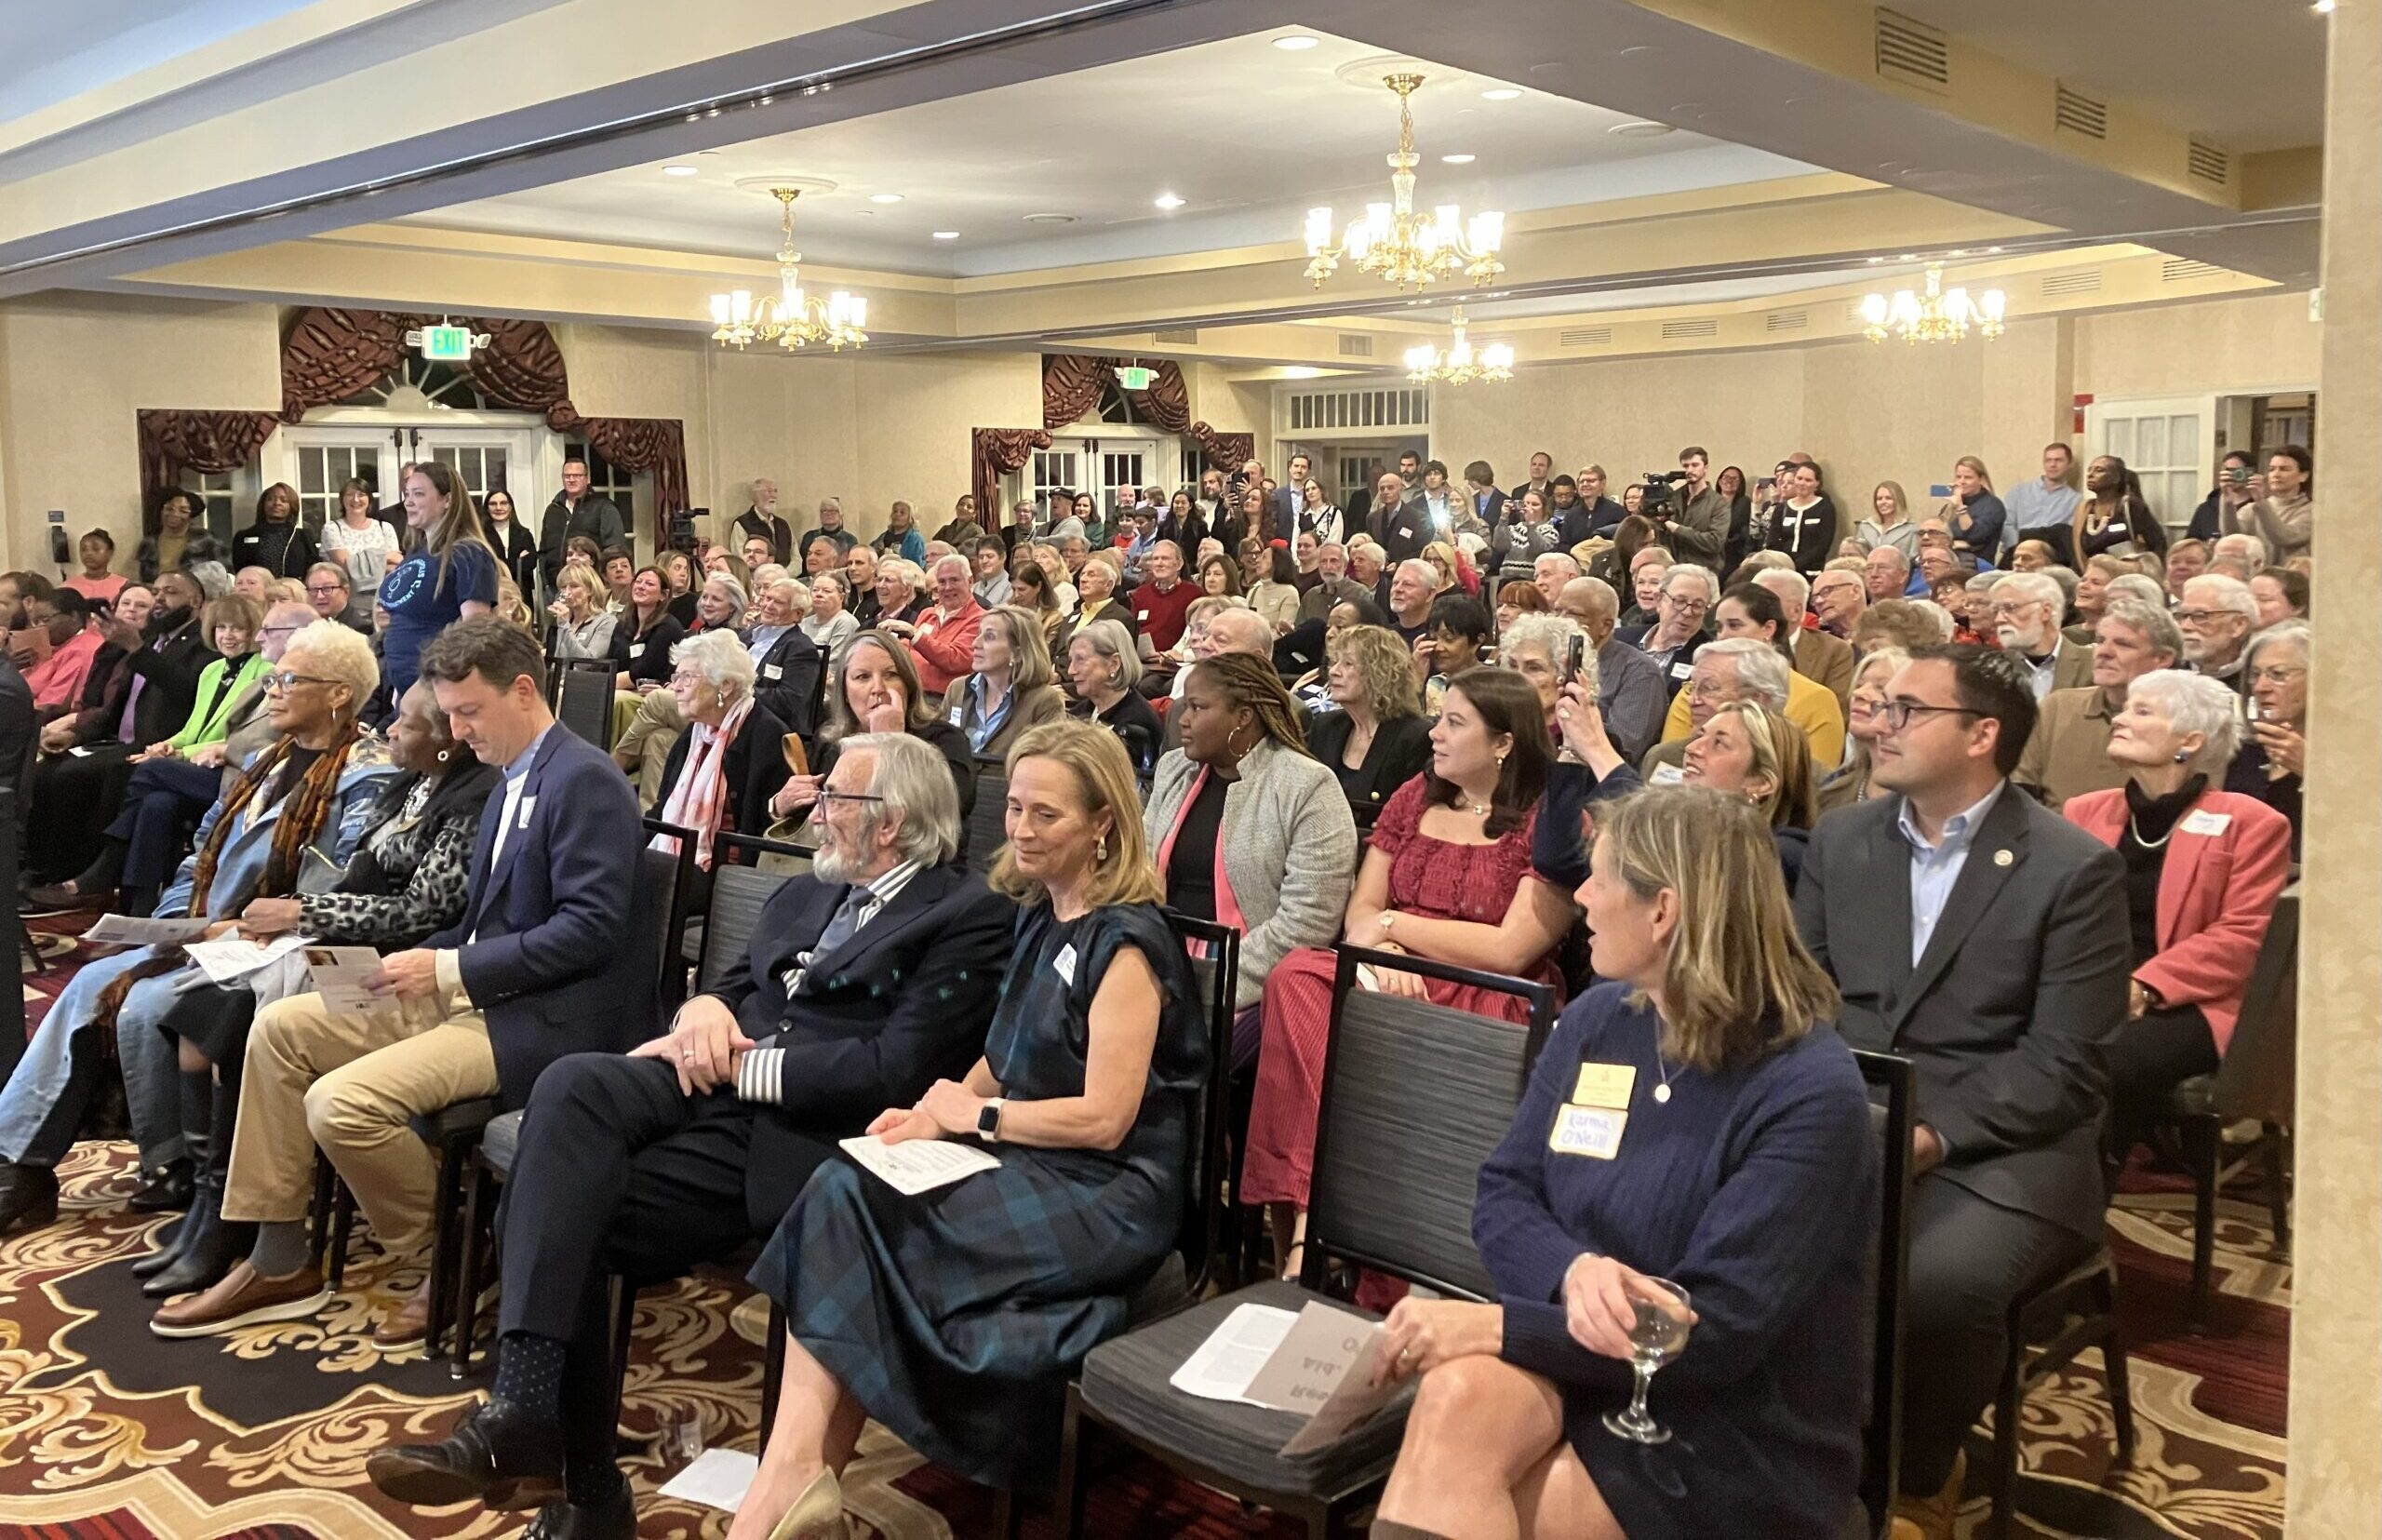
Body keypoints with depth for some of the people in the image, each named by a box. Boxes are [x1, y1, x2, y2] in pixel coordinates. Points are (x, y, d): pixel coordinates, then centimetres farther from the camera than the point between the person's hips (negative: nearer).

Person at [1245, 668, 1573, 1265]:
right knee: (1296, 977, -28)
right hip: (1397, 982, 5)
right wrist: (1384, 953, -11)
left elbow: (1509, 950, -9)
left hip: (1490, 1001, -5)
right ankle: (1308, 1210, -33)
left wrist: (1396, 925, -4)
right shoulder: (1414, 797, 18)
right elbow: (1360, 912, 13)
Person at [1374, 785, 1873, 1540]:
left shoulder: (1809, 1095, -18)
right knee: (1456, 1398, -30)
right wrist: (1574, 1269, -21)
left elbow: (1714, 1333, -21)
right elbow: (1503, 1195, 2)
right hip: (1573, 1362, 5)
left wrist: (1495, 1325, -24)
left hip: (1734, 1439, -5)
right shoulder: (1594, 1021, 2)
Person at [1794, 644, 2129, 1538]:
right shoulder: (1840, 840, 11)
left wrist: (1932, 1134, -22)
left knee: (1939, 1281, -34)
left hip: (1997, 1149, -4)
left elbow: (2061, 1066, -10)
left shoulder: (2074, 868, -5)